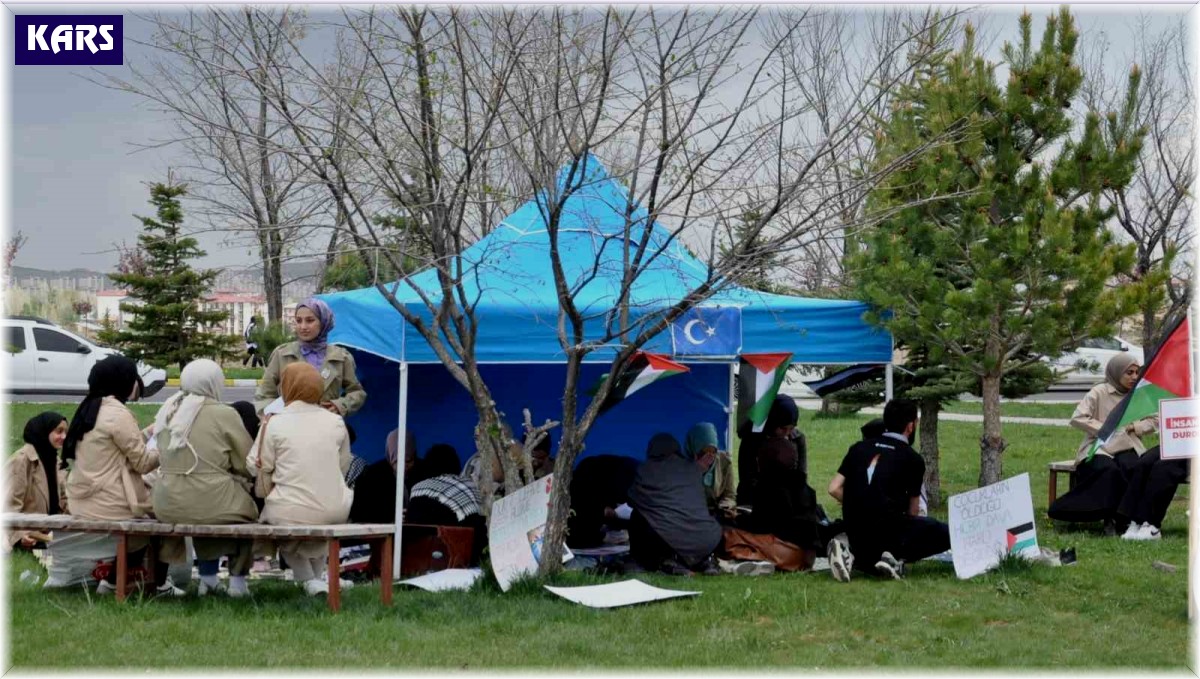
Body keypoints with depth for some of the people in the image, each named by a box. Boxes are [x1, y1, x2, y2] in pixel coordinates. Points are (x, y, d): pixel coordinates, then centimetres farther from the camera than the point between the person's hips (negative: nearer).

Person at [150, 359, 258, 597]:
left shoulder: (169, 412, 6)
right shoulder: (224, 414, -10)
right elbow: (247, 463, -7)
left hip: (168, 506, 5)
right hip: (210, 503, -5)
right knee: (246, 507, 22)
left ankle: (207, 577, 34)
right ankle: (237, 579, 18)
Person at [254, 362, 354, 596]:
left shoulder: (274, 424, -4)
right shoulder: (336, 422, 4)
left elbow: (262, 474, 0)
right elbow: (343, 468, 11)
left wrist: (266, 494, 20)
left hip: (290, 514, -3)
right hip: (335, 512, 3)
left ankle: (308, 580, 15)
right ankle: (318, 575, 32)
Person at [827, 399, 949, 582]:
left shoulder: (858, 448, 13)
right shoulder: (913, 459, 2)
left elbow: (834, 488, 6)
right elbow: (912, 511, 8)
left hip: (855, 533, 6)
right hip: (889, 528, -6)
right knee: (945, 534, 5)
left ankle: (853, 556, 1)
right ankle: (896, 557, -13)